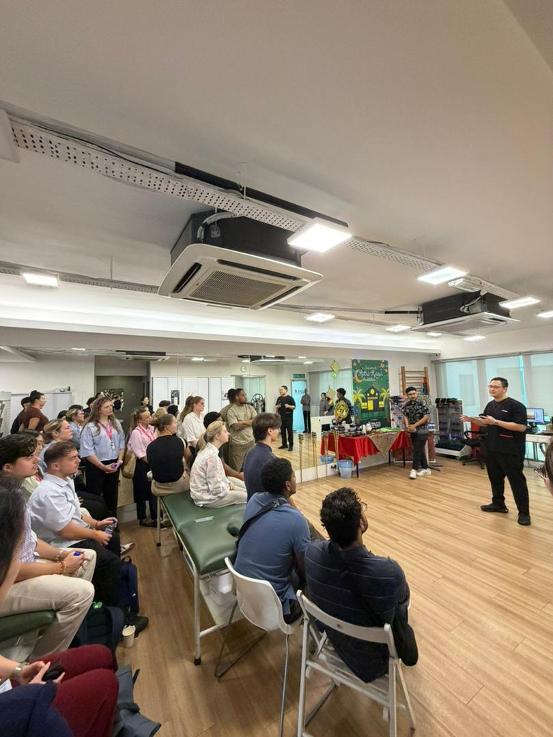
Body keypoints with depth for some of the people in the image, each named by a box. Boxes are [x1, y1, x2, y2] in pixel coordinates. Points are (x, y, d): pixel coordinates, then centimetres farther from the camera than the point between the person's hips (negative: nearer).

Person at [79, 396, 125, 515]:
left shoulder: (116, 423, 4)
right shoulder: (90, 427, -13)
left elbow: (121, 443, 9)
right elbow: (87, 452, -15)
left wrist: (119, 460, -3)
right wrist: (103, 467, -16)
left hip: (114, 465, 5)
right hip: (96, 466, -5)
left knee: (112, 494, 18)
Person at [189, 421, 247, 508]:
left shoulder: (207, 449, 0)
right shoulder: (212, 456, -30)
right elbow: (217, 489, -26)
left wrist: (228, 483, 5)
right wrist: (229, 487, -8)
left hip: (206, 488, 10)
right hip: (207, 498, -10)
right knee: (245, 496, -8)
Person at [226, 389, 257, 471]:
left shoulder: (250, 408, 6)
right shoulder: (231, 410, -9)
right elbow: (236, 426, -19)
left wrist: (242, 422, -12)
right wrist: (249, 422, -7)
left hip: (250, 441, 5)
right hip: (237, 443, -4)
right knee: (236, 469, 6)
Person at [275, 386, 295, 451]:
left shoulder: (290, 398, -5)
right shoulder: (279, 398, 12)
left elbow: (294, 407, -6)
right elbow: (276, 407, 17)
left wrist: (289, 406, -23)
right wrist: (277, 407, -5)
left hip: (288, 417, -5)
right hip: (281, 417, 5)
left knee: (290, 431, -1)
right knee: (282, 431, 9)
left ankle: (291, 445, 6)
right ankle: (284, 444, 20)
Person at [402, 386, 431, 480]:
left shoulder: (422, 403, -11)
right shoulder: (406, 405, 3)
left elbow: (427, 417, -14)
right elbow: (405, 416, -3)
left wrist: (414, 425, -17)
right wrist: (407, 426, -23)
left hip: (422, 431, -5)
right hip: (413, 431, 5)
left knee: (417, 450, -6)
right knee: (420, 450, 13)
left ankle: (414, 469, 0)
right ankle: (425, 468, 24)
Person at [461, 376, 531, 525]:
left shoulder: (516, 405, -13)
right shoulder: (490, 405, 10)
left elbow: (521, 427, -21)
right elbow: (484, 423, 19)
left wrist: (496, 421, -25)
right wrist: (471, 419, 0)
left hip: (511, 451, -8)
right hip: (492, 449, 8)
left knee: (517, 481, 2)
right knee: (495, 478, 17)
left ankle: (524, 512, 14)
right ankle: (498, 504, 33)